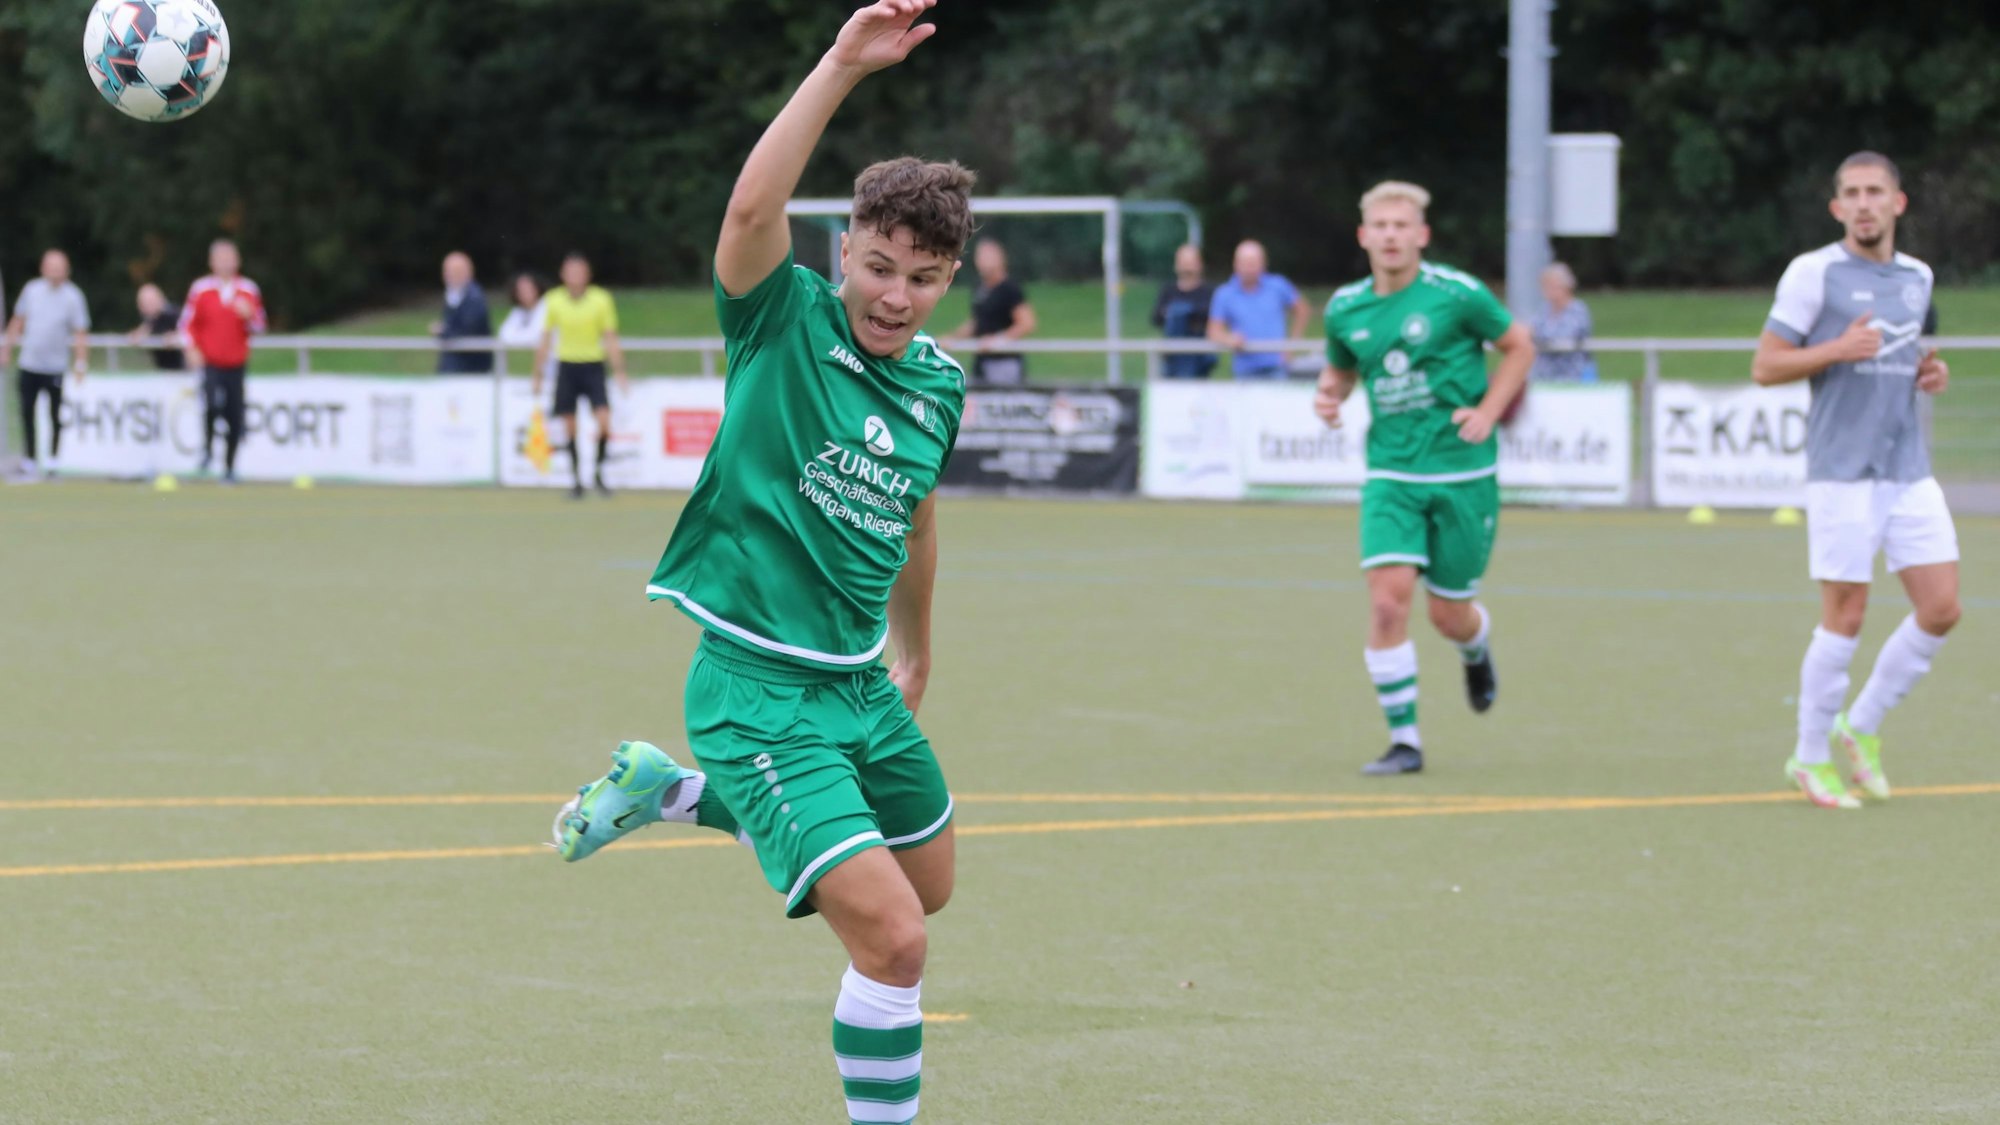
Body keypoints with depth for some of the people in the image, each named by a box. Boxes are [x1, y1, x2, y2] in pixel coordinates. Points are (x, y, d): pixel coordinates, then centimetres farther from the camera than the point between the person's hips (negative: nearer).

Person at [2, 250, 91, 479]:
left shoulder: (72, 297, -7)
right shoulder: (31, 290, 3)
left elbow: (79, 333, -8)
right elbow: (18, 322, 14)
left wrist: (80, 364, -16)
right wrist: (7, 348, 12)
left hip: (57, 368, -3)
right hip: (29, 364, 3)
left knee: (57, 417, 1)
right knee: (27, 413, 2)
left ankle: (54, 459, 13)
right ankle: (29, 459, 12)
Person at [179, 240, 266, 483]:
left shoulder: (249, 290, 6)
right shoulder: (201, 289, 2)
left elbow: (258, 326, 9)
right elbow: (188, 322, 6)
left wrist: (249, 316, -12)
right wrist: (192, 349, -7)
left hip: (237, 365, 2)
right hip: (210, 363, -2)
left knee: (235, 420, 2)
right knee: (212, 403, -26)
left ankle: (230, 467, 17)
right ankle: (207, 450, -3)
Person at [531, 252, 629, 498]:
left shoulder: (601, 299, -2)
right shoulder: (553, 301, 2)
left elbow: (611, 340, 1)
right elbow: (546, 342, 10)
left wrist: (620, 373, -5)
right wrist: (538, 376, 11)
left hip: (593, 366, -1)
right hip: (566, 365, 1)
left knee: (604, 422, -15)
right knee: (570, 429, 1)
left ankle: (599, 473, 4)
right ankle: (577, 480, 12)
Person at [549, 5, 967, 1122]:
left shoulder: (938, 385, 3)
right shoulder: (786, 321, -14)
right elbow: (752, 211, -35)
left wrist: (916, 648, 33)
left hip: (861, 682, 7)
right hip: (759, 689, -7)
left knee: (926, 887, 27)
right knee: (892, 939, -17)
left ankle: (677, 792, 38)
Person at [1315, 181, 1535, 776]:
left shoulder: (1456, 294, -9)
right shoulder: (1346, 309, 3)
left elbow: (1519, 345, 3)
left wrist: (1488, 412, -8)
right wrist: (1328, 394, -2)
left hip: (1463, 473, -2)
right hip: (1391, 475, 2)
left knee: (1449, 614, 5)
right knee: (1388, 600, -16)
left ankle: (1477, 651, 45)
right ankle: (1404, 739, -6)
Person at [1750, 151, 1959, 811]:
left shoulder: (1917, 277, 13)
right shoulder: (1814, 273, -5)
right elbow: (1765, 367, -5)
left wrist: (1929, 374, 5)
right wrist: (1837, 349, -19)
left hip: (1910, 472, 6)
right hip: (1842, 473, -6)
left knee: (1940, 610, 0)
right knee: (1845, 617, -4)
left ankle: (1860, 729, 18)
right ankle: (1811, 758, 12)